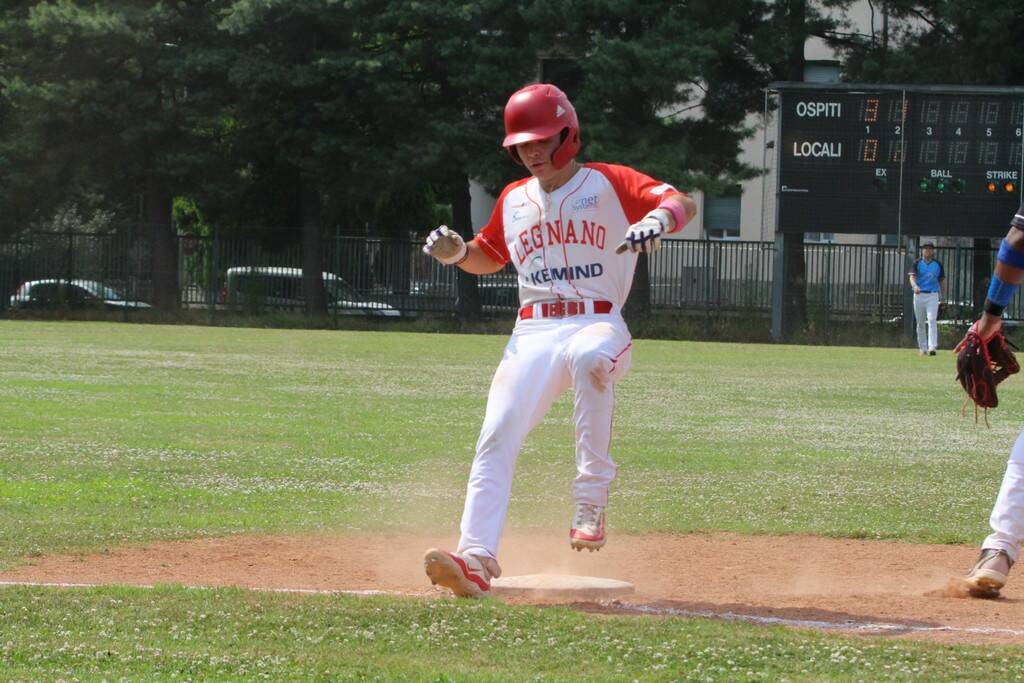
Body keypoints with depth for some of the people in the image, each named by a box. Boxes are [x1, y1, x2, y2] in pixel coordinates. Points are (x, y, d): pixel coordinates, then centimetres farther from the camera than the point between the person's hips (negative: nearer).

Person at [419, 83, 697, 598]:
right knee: (496, 437, -14)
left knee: (589, 357, -41)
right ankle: (477, 558, -20)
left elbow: (683, 203, -8)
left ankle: (591, 504, -33)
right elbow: (488, 257, 33)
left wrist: (658, 218, -32)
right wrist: (456, 252, 10)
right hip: (532, 331, 5)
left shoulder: (607, 183, 3)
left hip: (597, 323, -5)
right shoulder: (514, 199, 19)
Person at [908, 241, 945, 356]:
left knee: (932, 320, -16)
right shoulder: (917, 263, 1)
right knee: (920, 323, 8)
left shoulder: (938, 264, 5)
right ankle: (922, 347, 20)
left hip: (933, 295, -1)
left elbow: (941, 279, 15)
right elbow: (912, 277, -11)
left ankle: (932, 347, -24)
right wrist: (915, 286, -32)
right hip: (919, 295, 1)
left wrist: (940, 293, 16)